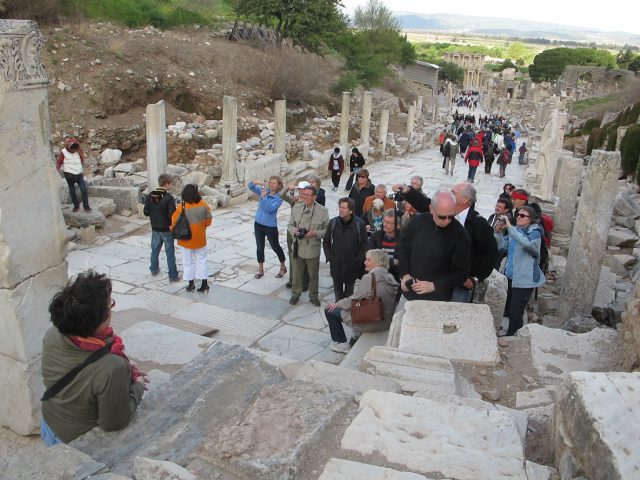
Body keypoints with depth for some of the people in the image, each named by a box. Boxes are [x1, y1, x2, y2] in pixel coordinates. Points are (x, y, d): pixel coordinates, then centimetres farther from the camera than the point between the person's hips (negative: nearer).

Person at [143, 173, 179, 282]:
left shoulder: (150, 196, -3)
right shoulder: (169, 197, -20)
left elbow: (145, 212, 1)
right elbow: (172, 215, -23)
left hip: (155, 228, 5)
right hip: (167, 229, -5)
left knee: (155, 249, 22)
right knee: (170, 252, 4)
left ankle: (154, 269, 38)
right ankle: (173, 275, 9)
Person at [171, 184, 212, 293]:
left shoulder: (182, 207, -19)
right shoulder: (203, 205, -10)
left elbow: (175, 222, -13)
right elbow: (208, 220, 0)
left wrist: (173, 229, 8)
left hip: (186, 239, -3)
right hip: (200, 239, 3)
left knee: (188, 262, 12)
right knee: (201, 260, 16)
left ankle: (191, 284, 20)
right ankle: (204, 283, 16)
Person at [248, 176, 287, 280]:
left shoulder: (279, 198, -13)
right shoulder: (263, 190, -1)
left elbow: (270, 209, -26)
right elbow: (250, 186, -6)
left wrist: (264, 197, -31)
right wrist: (256, 182, -26)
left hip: (271, 226, -4)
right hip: (258, 224, 4)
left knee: (275, 247, 10)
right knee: (259, 247, 11)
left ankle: (283, 267, 31)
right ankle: (261, 270, 27)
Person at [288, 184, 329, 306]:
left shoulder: (323, 211, -10)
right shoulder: (296, 207, -2)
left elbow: (327, 230, -5)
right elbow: (290, 225, 7)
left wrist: (315, 233, -21)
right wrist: (294, 230, -16)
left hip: (313, 249, -2)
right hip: (297, 247, 2)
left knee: (313, 275, 14)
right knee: (297, 273, 16)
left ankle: (313, 296, 34)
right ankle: (295, 294, 37)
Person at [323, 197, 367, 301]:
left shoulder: (359, 224, -11)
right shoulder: (333, 222, -4)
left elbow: (364, 244, -4)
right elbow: (326, 241, 6)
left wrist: (358, 260, -8)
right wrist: (329, 257, -1)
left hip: (352, 264, -2)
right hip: (336, 264, 2)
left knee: (349, 288, 13)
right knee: (337, 288, 13)